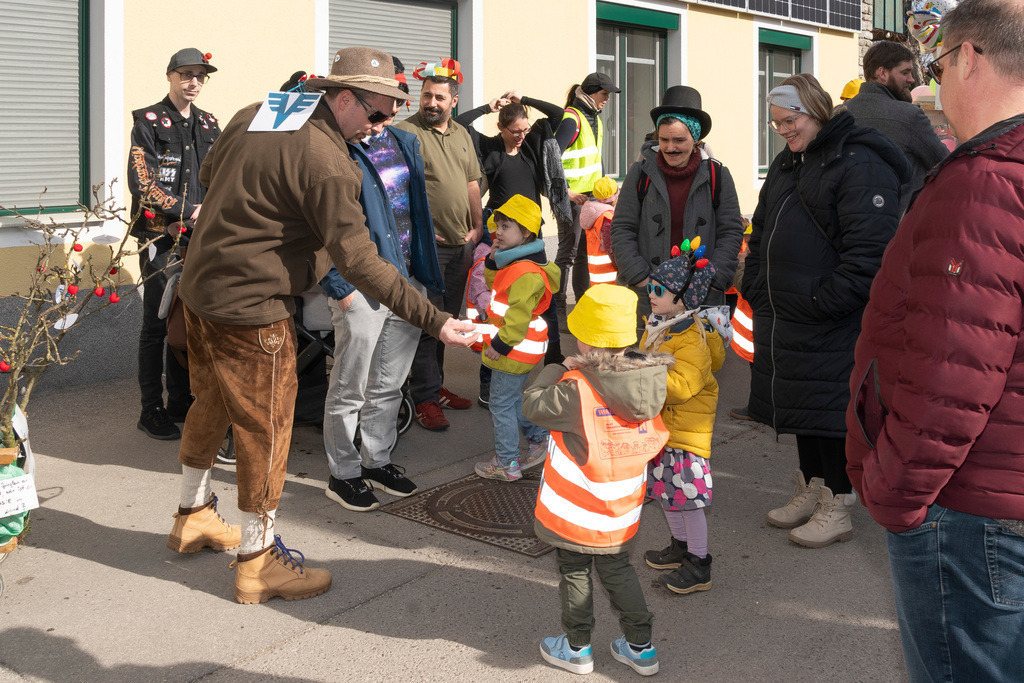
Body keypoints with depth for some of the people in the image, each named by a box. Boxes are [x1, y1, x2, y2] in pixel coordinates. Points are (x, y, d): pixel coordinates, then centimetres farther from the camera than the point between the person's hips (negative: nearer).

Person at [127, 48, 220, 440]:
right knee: (158, 324, -3)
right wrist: (188, 210, -16)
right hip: (161, 236, -6)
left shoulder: (208, 124, 15)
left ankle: (180, 402, 21)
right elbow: (141, 183, -12)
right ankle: (151, 410, 4)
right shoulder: (149, 121, -3)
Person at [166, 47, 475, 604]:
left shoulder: (254, 115, 4)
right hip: (250, 306, -9)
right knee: (266, 427, 3)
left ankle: (193, 516, 43)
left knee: (212, 405, 24)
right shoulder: (325, 163, -22)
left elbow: (208, 173, 19)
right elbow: (360, 261, -26)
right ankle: (258, 560, 15)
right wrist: (434, 321, -26)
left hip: (200, 284, 9)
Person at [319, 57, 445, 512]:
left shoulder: (405, 143, 13)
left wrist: (426, 274, 16)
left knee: (389, 385, 17)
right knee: (350, 389, 5)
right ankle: (343, 474, 20)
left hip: (409, 281, 7)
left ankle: (378, 462, 32)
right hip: (363, 285, -7)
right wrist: (339, 287, -17)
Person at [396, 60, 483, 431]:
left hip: (461, 244, 7)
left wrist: (478, 226, 11)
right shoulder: (406, 132, -8)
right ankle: (425, 399, 2)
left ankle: (436, 386, 24)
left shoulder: (462, 134, 15)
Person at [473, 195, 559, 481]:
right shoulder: (515, 264, 9)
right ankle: (540, 439, 35)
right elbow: (495, 285, 24)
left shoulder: (527, 273, -24)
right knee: (514, 399, 23)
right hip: (521, 350, 10)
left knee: (501, 405, 0)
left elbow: (518, 315, -27)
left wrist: (500, 345, -22)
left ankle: (507, 464, 11)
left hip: (515, 351, -10)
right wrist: (493, 260, 8)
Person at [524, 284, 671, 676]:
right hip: (621, 512, 6)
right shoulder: (648, 383, -8)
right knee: (618, 570, 22)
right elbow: (655, 443, 5)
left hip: (576, 510, -5)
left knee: (574, 573, 14)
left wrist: (555, 370, 0)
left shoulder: (576, 390, -27)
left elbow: (532, 404, -13)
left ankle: (577, 648, 28)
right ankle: (640, 647, 27)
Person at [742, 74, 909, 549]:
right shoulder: (787, 165, 16)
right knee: (800, 401, 16)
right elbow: (762, 234, 23)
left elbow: (870, 247, -21)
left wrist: (827, 302, -22)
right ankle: (810, 491, 31)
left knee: (831, 406, -1)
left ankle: (837, 509, 11)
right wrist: (755, 288, 13)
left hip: (831, 324, -9)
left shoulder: (859, 164, -14)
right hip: (783, 318, 9)